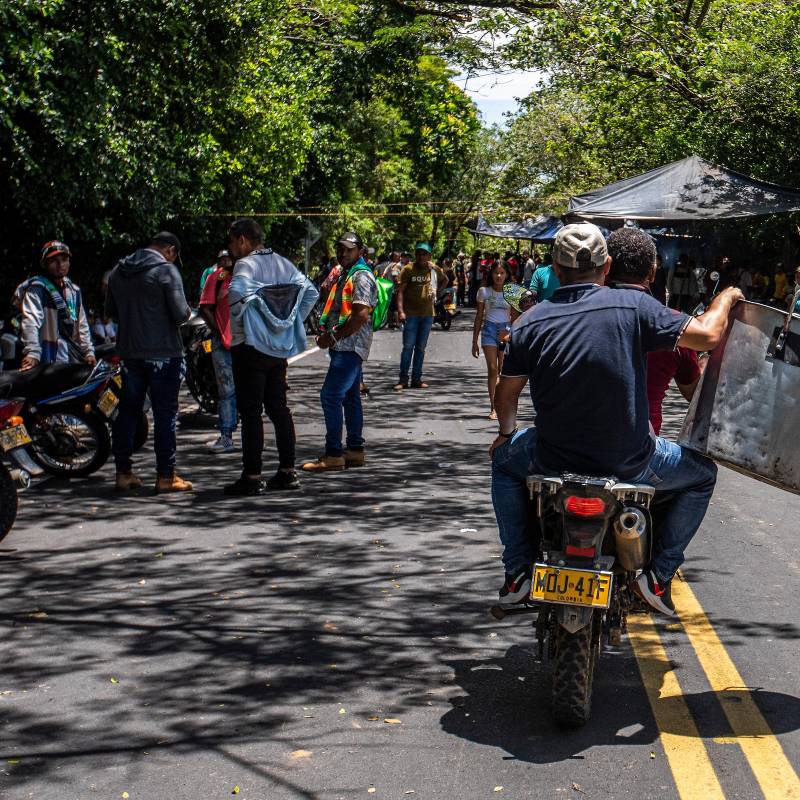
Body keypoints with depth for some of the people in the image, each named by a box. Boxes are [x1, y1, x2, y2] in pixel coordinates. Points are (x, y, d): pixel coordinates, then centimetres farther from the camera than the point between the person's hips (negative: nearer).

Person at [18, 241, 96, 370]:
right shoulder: (37, 288, -3)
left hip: (74, 360, 7)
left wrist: (89, 352, 11)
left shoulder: (74, 291, 19)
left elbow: (82, 325, 21)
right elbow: (31, 321, -17)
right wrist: (32, 353, -30)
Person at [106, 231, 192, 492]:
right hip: (163, 352, -6)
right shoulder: (166, 270, -10)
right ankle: (165, 476, 2)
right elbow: (180, 313, -15)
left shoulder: (118, 271, 10)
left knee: (127, 412, 12)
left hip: (129, 352, 6)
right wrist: (187, 312, 6)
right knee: (165, 414, 0)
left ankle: (123, 472, 15)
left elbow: (111, 311, 17)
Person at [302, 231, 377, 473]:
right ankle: (355, 450, 17)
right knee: (350, 397, 12)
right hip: (346, 346, 10)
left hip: (350, 347, -10)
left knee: (330, 396, -13)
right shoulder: (345, 275, 19)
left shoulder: (361, 277, -13)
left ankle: (333, 455, -11)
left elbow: (361, 316, -22)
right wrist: (327, 334, 11)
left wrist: (333, 337, -18)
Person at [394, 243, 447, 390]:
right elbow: (400, 290, -9)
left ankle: (416, 379, 15)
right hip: (411, 314, -4)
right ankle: (403, 379, -2)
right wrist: (400, 311, -18)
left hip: (428, 314, 4)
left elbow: (445, 280, 27)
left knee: (421, 347, 9)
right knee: (408, 346, -6)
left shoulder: (434, 269, 7)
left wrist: (437, 291, 10)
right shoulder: (408, 269, -5)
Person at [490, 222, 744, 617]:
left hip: (553, 461, 2)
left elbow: (506, 394, 7)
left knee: (503, 460, 34)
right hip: (629, 463, -1)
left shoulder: (530, 322, -4)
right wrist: (726, 298, 12)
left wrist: (506, 433, 28)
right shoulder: (633, 305, -11)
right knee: (703, 473, 26)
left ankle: (517, 571, 26)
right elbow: (707, 335, -10)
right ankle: (658, 574, 16)